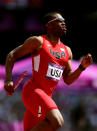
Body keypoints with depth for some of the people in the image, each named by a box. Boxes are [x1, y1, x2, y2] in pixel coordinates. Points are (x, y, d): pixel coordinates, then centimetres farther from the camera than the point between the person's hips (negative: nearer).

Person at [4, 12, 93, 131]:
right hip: (33, 91, -8)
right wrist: (8, 79, -14)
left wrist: (82, 66, 1)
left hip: (47, 96, 8)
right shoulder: (38, 42, -3)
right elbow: (12, 55, -1)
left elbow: (68, 80, 17)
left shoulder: (67, 51, 16)